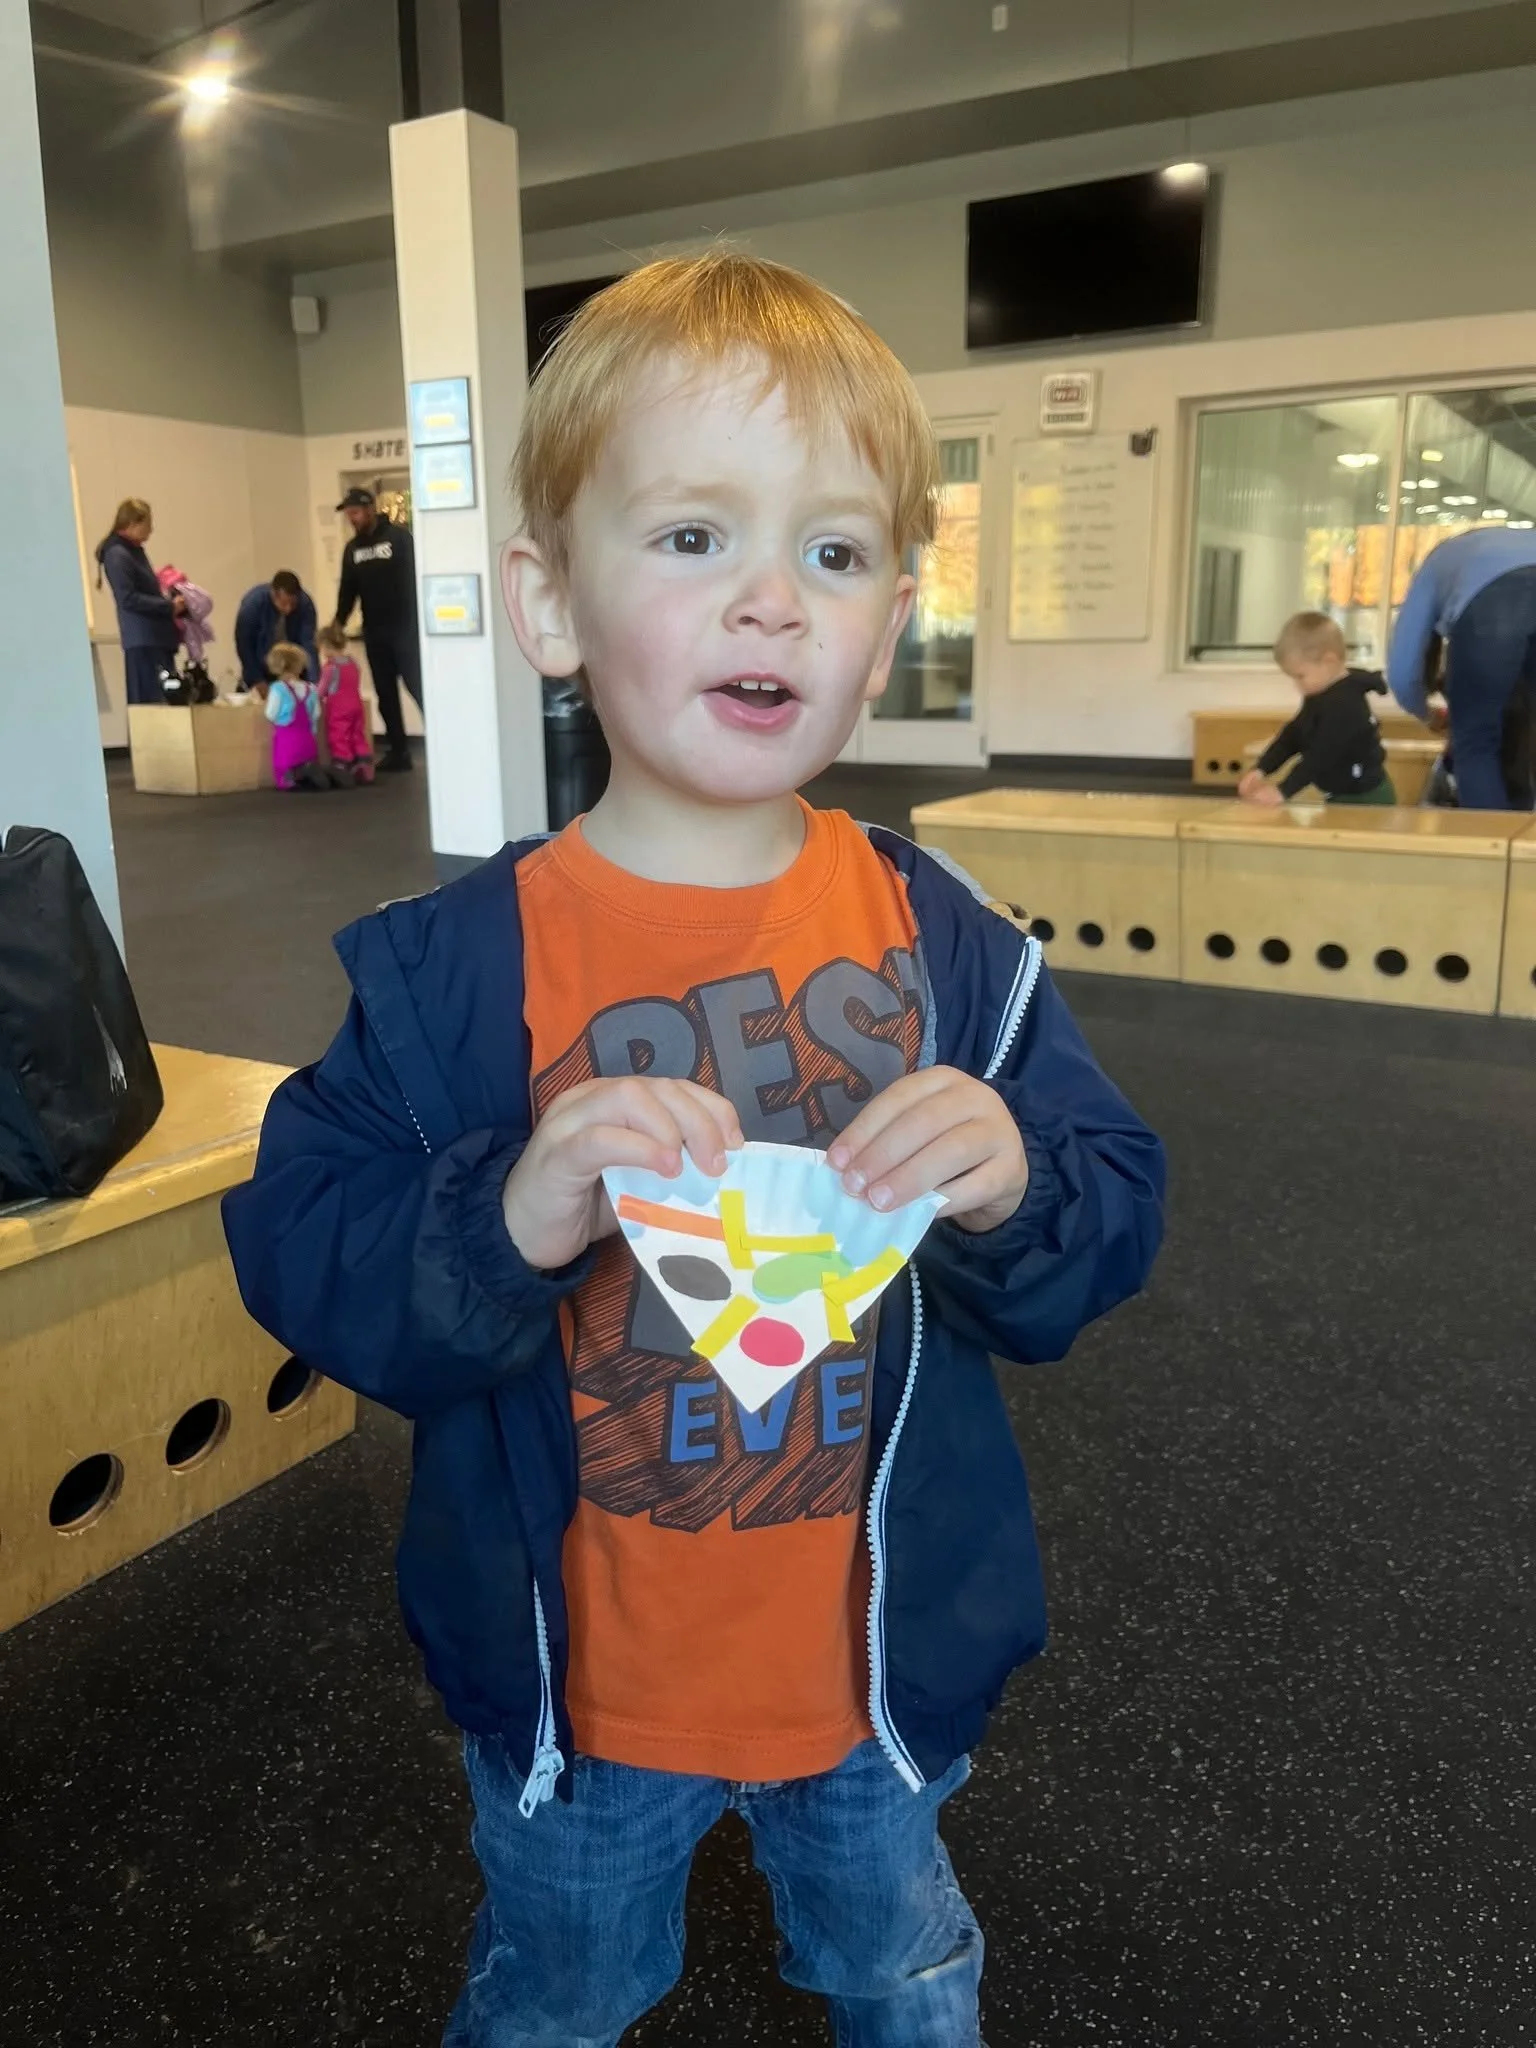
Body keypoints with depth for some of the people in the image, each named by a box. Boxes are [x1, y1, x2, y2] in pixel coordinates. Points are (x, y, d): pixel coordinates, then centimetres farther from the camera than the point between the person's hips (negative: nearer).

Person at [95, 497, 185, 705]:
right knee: (151, 698, -12)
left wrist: (172, 603, 9)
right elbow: (129, 599, -17)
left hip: (156, 636, 9)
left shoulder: (134, 551, 18)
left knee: (165, 697, 5)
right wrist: (170, 606, -14)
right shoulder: (117, 555, -10)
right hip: (142, 639, -9)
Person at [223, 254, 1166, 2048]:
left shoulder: (943, 942, -12)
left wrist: (1012, 1192, -29)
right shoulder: (459, 968, -18)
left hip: (882, 1663, 2)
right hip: (578, 1685, -1)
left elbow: (1115, 1216, -7)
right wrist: (503, 1218, -35)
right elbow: (298, 1256, -17)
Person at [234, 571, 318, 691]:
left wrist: (313, 683, -40)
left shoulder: (305, 604, -25)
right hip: (260, 666, -1)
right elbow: (244, 644, -15)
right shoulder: (252, 603, -26)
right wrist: (256, 680, -15)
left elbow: (309, 644, -29)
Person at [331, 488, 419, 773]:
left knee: (419, 687, -10)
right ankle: (398, 751, 13)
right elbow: (348, 590, 14)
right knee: (385, 694, 7)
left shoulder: (399, 537, -5)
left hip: (405, 628, -6)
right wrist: (338, 623, 1)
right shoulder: (352, 548, 13)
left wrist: (420, 620, -16)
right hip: (374, 632, 6)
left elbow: (415, 577, -9)